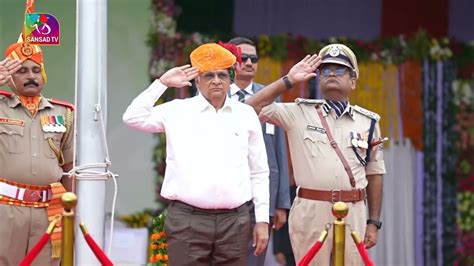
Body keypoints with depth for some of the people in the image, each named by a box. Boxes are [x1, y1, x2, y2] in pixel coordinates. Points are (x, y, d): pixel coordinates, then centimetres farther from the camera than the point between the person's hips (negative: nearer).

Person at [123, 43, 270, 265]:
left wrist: (262, 220, 9)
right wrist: (162, 83, 0)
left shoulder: (246, 115, 10)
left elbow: (259, 172, 12)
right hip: (187, 220, -2)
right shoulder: (178, 111, 6)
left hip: (235, 221, 2)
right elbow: (133, 118, -3)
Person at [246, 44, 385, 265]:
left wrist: (373, 222, 9)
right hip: (310, 211, -2)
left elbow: (374, 173, 13)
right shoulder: (299, 113, 7)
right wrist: (288, 81, -1)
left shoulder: (367, 121, 12)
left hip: (354, 213, 2)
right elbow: (252, 108, -1)